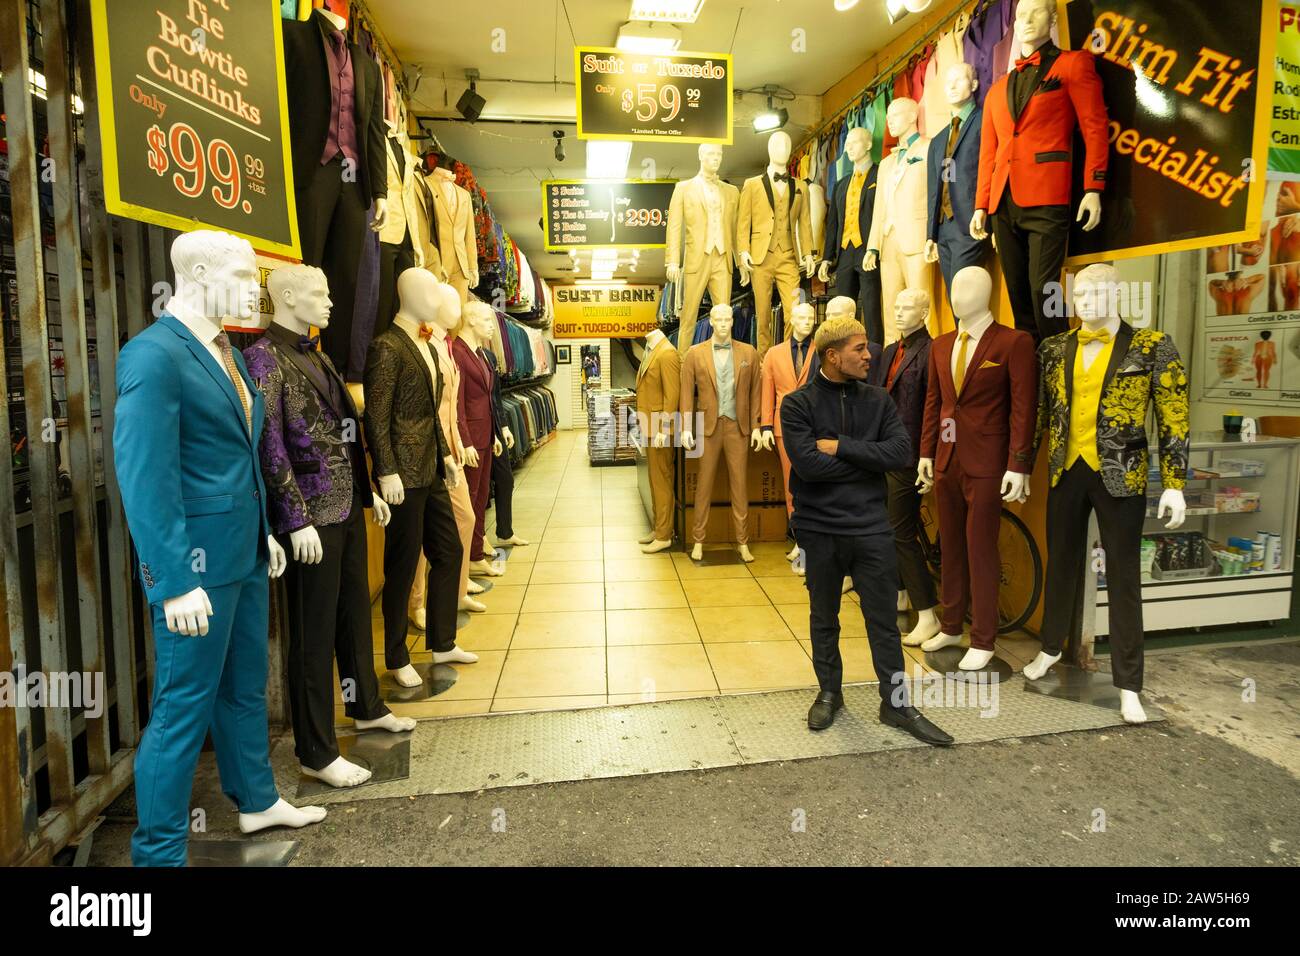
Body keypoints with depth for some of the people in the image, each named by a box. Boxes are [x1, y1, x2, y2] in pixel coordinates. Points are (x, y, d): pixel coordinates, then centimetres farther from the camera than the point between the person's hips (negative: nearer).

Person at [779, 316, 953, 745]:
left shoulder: (878, 400, 4)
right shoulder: (798, 403, -6)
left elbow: (901, 452, -10)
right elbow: (808, 463, -19)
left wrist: (841, 447, -14)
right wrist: (868, 459, -9)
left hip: (872, 528, 2)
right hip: (820, 530, -2)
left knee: (884, 621, 8)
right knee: (824, 619, 14)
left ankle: (896, 702, 23)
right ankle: (829, 693, 33)